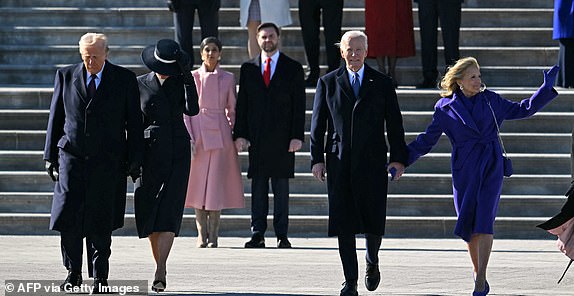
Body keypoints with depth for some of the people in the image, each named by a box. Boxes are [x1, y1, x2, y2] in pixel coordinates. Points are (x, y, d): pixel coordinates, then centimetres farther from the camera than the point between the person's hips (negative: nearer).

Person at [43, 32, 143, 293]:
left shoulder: (124, 79, 3)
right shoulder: (65, 76, 7)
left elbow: (134, 122, 5)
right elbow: (55, 118, 11)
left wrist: (135, 161, 0)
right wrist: (50, 156, 8)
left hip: (108, 161, -1)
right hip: (72, 156, 1)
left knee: (101, 222, -1)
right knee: (68, 216, -6)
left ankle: (100, 277, 8)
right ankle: (73, 272, 9)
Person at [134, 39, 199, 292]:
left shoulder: (182, 82, 5)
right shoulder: (140, 84, 3)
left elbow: (192, 109, -12)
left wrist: (187, 75, -15)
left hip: (178, 155, -1)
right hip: (149, 154, 1)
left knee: (168, 213, -12)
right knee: (149, 215, 3)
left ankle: (159, 272, -21)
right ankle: (161, 269, 16)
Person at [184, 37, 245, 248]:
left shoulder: (228, 79, 7)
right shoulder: (192, 77, 5)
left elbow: (232, 110, 13)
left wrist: (234, 134, 3)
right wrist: (188, 137, -6)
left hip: (220, 135, 0)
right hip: (197, 134, 0)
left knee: (217, 183, -3)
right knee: (197, 184, -1)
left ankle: (213, 235, 2)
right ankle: (202, 234, 7)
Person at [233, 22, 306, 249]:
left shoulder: (293, 68, 7)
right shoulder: (248, 69, 12)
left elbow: (299, 105, 3)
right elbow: (242, 104, 10)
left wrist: (297, 136, -6)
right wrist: (239, 134, 0)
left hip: (282, 137, -1)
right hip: (256, 137, 1)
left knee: (281, 188, 1)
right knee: (258, 187, 0)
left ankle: (281, 235, 4)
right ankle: (257, 234, 2)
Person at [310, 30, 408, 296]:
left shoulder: (382, 83, 7)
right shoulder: (328, 83, 7)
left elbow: (394, 123, 6)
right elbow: (318, 123, 7)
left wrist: (398, 158, 0)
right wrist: (317, 159, 1)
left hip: (372, 163, 0)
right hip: (339, 162, 0)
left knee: (374, 221, 1)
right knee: (344, 223, -3)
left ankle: (372, 261, 31)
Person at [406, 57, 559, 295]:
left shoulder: (490, 101, 6)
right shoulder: (446, 108, 2)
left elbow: (522, 110, 16)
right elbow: (426, 140, 6)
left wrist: (546, 88, 8)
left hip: (491, 168, 0)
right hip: (464, 170, 0)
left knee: (484, 220, -14)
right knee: (468, 223, 3)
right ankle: (477, 270, 24)